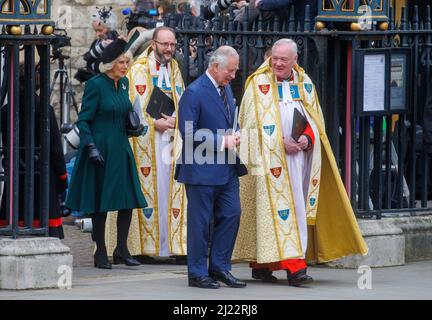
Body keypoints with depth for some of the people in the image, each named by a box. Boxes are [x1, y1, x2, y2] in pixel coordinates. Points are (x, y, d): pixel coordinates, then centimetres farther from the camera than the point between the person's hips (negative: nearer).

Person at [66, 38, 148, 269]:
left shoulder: (124, 83, 9)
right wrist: (91, 147, -19)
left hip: (121, 148, 7)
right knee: (100, 202, 0)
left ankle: (121, 250, 13)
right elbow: (83, 120, -11)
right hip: (101, 149, -7)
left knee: (129, 199, 3)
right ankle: (101, 253, 7)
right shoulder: (95, 84, -11)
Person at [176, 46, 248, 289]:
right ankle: (198, 274, 9)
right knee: (200, 221, 1)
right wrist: (222, 141, -18)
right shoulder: (194, 93, -15)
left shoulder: (227, 88, 12)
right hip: (202, 169, -8)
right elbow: (188, 132, -18)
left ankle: (220, 267, 18)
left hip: (227, 168, 8)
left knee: (231, 214, 7)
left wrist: (233, 138, 3)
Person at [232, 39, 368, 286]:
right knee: (280, 208, -12)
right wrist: (282, 143, -16)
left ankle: (260, 264, 12)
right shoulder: (259, 84, -1)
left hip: (298, 155, 5)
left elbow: (315, 118, 14)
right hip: (271, 158, -5)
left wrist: (307, 138, -7)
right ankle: (294, 265, -19)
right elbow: (254, 121, -7)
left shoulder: (305, 84, 13)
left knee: (298, 208, 4)